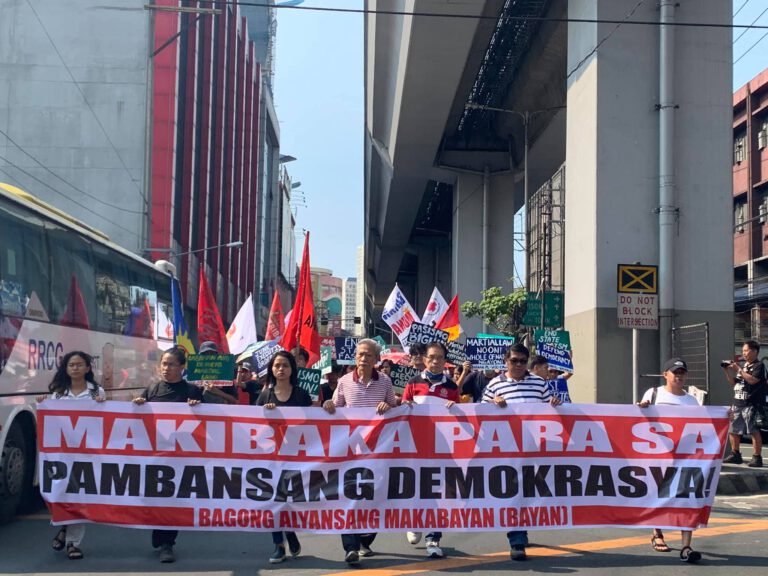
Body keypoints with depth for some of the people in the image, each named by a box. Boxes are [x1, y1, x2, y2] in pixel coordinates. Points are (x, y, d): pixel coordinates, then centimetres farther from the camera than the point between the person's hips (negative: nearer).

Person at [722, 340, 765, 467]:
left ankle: (757, 458, -6)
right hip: (737, 403, 8)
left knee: (753, 430, -10)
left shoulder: (759, 365, -4)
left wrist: (739, 369, -17)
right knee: (732, 430, 11)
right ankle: (735, 455, 22)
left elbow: (752, 380, -20)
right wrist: (727, 372, 8)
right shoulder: (743, 366, 20)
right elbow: (733, 383, 22)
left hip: (751, 404, -8)